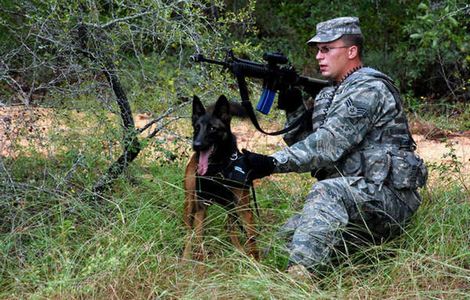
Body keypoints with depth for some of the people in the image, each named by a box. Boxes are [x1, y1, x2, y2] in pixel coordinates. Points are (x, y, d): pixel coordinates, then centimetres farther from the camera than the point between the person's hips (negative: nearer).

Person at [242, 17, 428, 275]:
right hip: (350, 200, 9)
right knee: (287, 234, -6)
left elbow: (329, 145, -22)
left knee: (326, 191, -35)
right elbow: (307, 144, 14)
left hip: (389, 197, -9)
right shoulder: (329, 94, 17)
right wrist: (293, 108, -3)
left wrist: (272, 164, -28)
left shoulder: (369, 89, -12)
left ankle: (299, 271, -46)